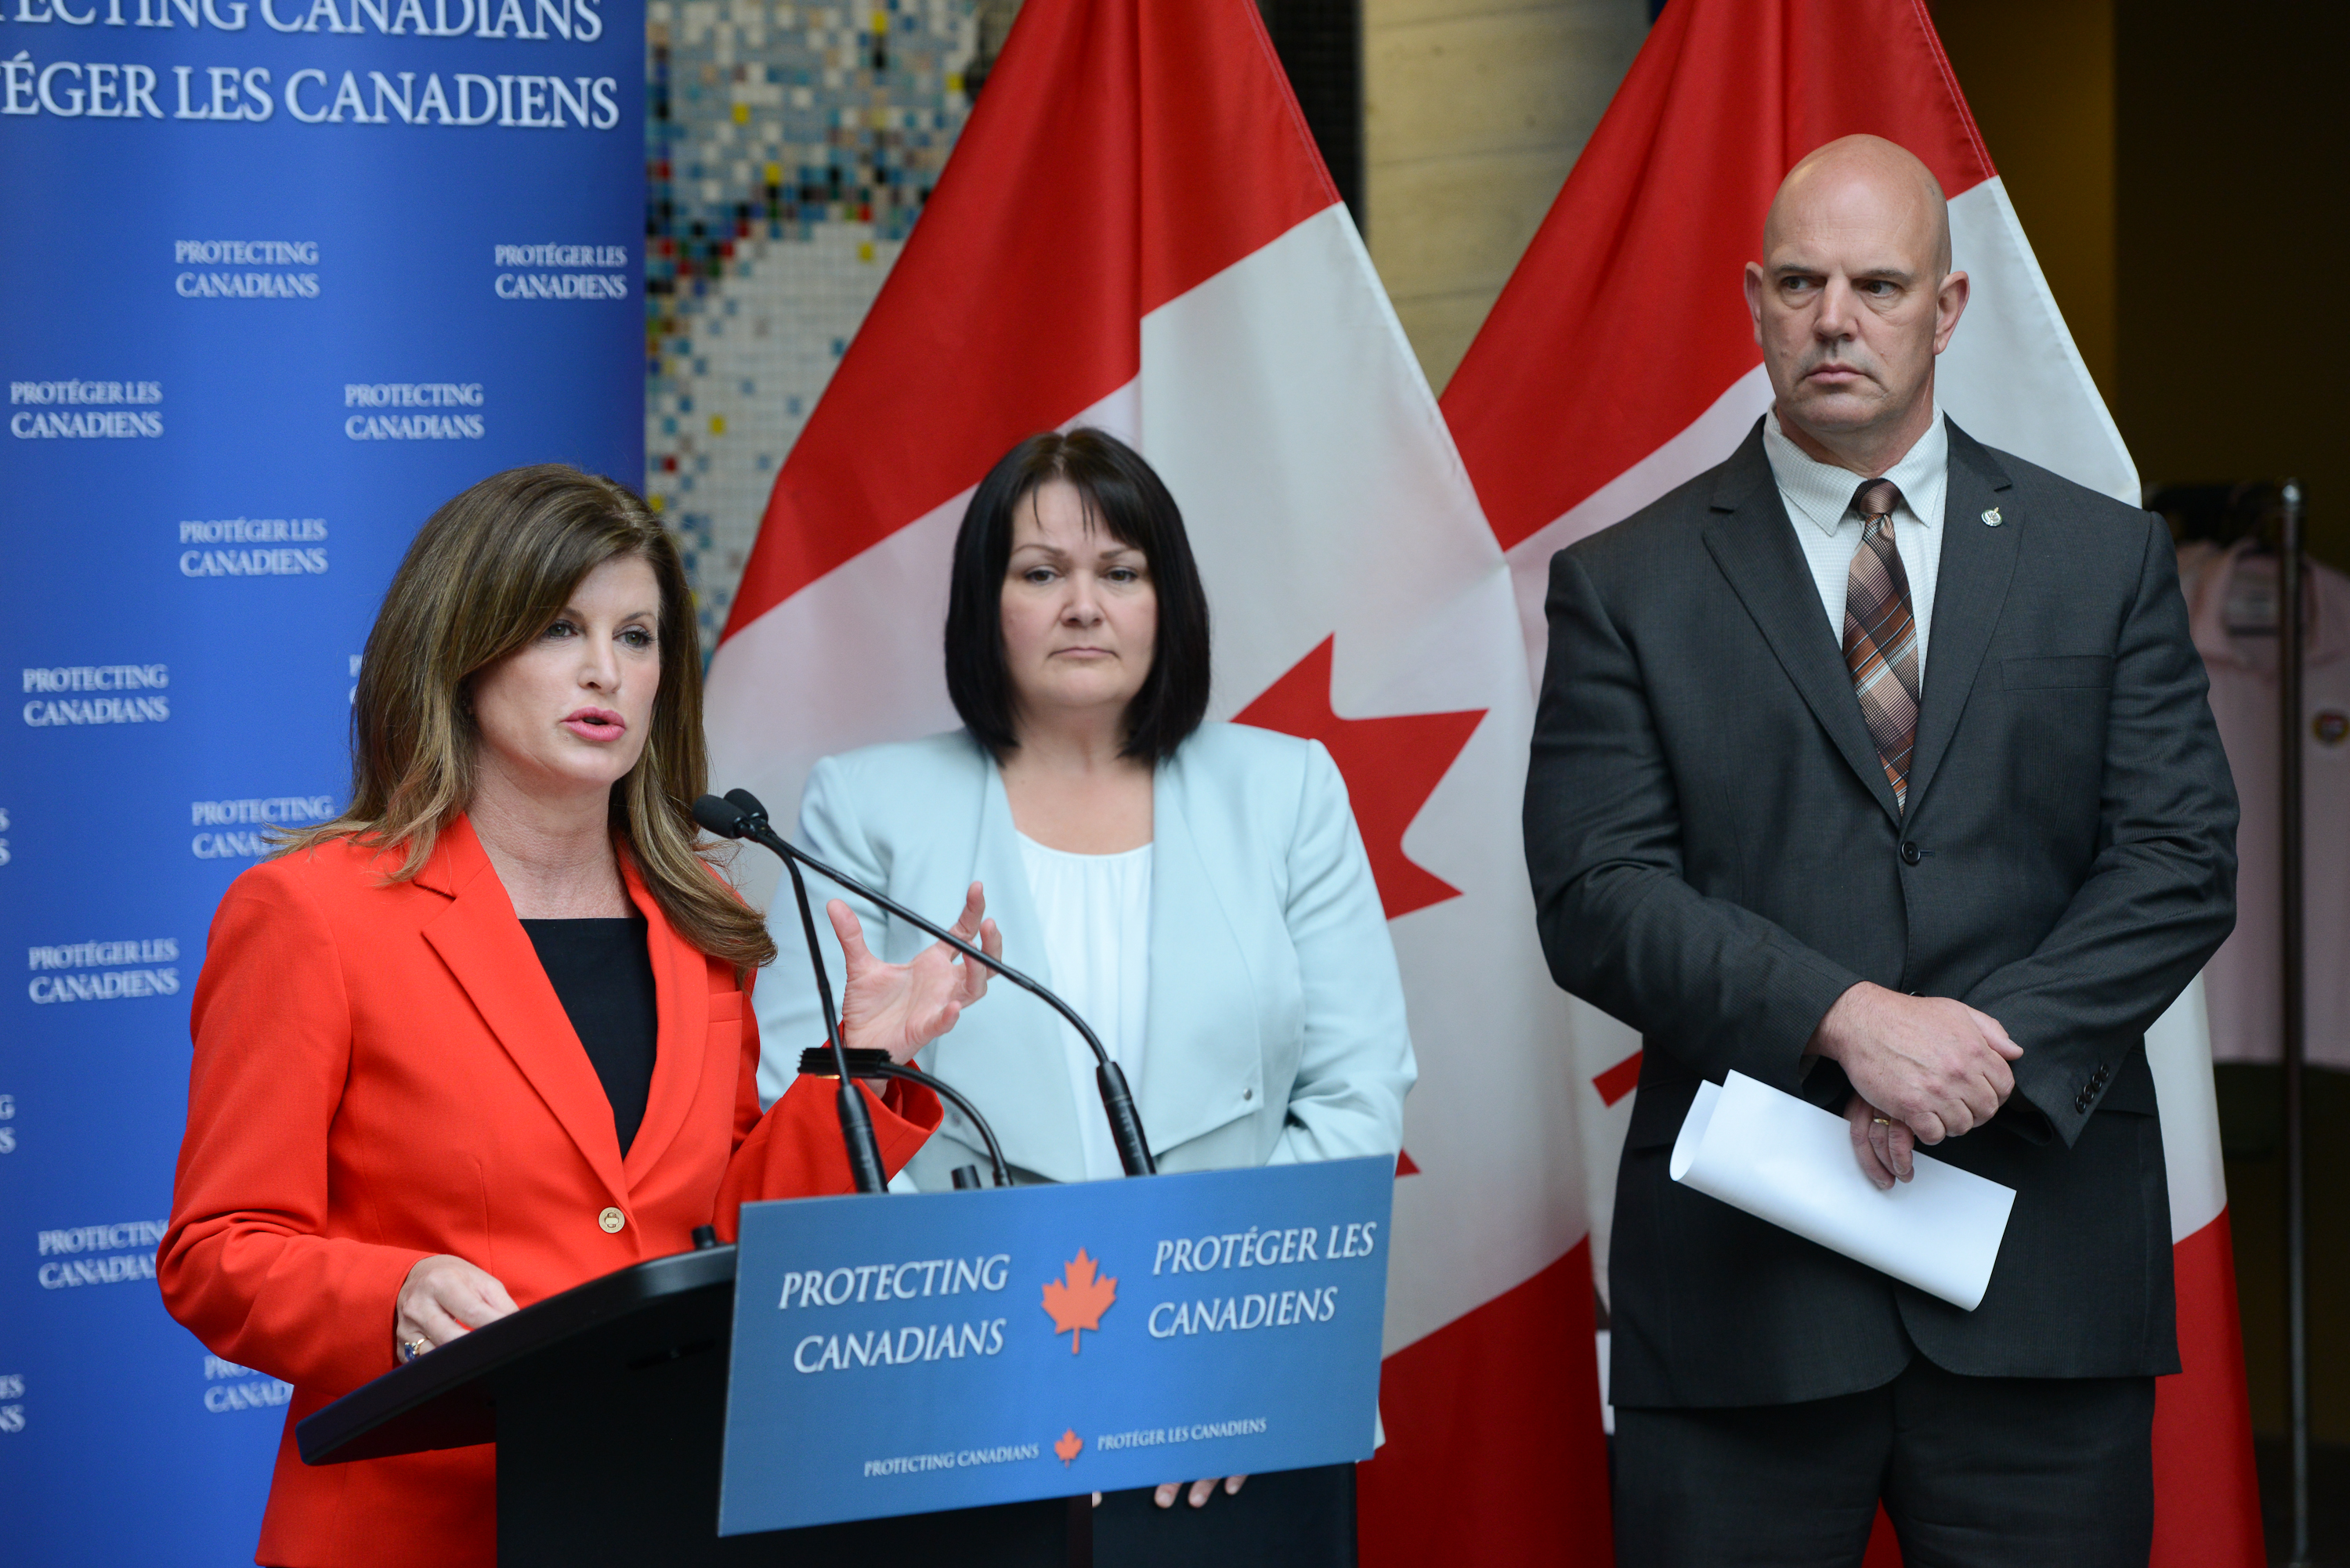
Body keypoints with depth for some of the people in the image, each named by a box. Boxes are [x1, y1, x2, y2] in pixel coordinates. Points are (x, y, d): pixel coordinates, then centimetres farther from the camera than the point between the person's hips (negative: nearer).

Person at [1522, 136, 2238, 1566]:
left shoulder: (2107, 559, 9)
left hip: (2043, 1271, 1)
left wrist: (1995, 1051, -13)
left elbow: (2181, 860, 2)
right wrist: (1845, 1020, -18)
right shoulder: (1628, 584, 5)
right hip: (1744, 1283, -1)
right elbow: (1597, 897, -4)